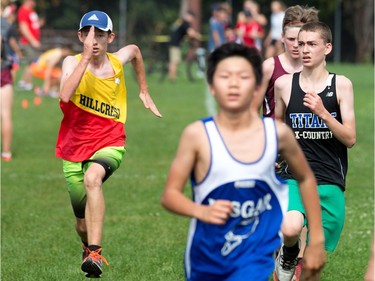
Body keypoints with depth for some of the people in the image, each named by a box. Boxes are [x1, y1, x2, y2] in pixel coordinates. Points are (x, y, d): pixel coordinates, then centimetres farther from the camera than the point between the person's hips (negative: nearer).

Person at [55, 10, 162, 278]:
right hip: (74, 148, 1)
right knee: (83, 224, 9)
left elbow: (135, 51, 26)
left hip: (109, 145, -1)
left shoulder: (118, 61, -1)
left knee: (92, 178, -37)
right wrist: (86, 57, -31)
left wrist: (144, 92, 27)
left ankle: (95, 254, -43)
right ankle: (89, 249, 46)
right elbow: (65, 95, -30)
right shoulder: (73, 62, -7)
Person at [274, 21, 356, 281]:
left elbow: (350, 139, -5)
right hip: (295, 176, -1)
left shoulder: (341, 85, -1)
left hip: (330, 182, 1)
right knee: (290, 229, -30)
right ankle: (289, 253, 5)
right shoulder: (284, 84, 2)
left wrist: (323, 113, -18)